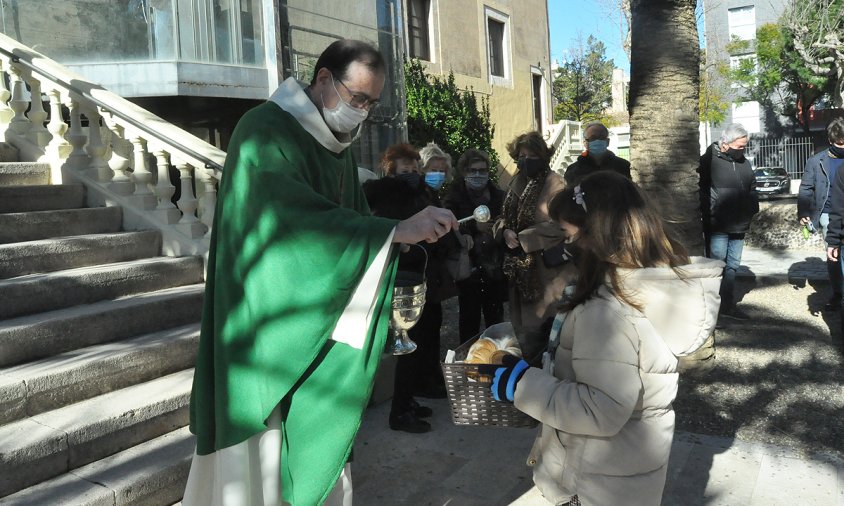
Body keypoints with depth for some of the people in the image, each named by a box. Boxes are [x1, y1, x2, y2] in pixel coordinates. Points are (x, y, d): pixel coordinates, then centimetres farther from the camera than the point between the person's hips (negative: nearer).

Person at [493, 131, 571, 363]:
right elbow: (504, 217, 14)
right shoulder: (517, 182, 10)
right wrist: (505, 231, -9)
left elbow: (557, 226, -19)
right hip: (520, 267, 7)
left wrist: (522, 239, -18)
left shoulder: (553, 183, -11)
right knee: (523, 321, 16)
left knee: (544, 323, -1)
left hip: (546, 267, -7)